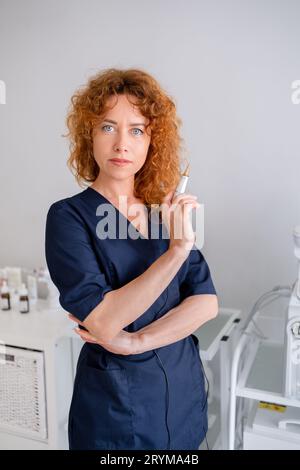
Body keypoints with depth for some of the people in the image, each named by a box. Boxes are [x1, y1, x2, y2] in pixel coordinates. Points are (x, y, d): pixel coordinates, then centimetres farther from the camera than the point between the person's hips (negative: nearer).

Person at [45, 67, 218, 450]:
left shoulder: (168, 208, -2)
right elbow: (102, 321, -24)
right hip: (116, 399, -4)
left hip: (184, 386, 4)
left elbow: (206, 301, -8)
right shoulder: (68, 216, -15)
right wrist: (176, 251, -28)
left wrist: (136, 340, -18)